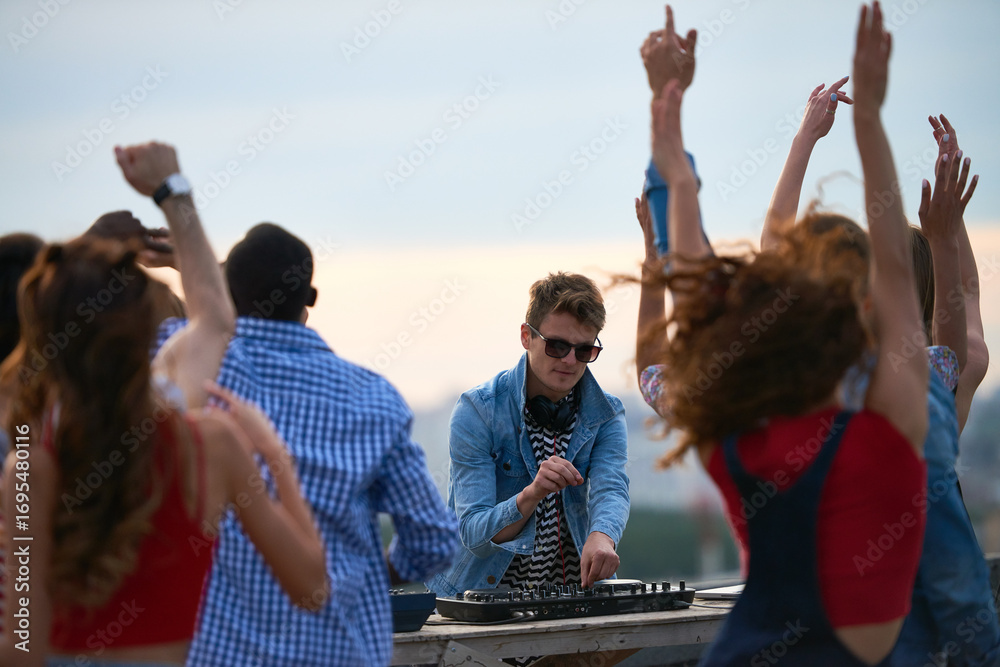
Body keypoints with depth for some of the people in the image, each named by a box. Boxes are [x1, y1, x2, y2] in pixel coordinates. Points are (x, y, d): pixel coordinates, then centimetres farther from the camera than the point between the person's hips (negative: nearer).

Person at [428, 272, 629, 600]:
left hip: (575, 597, 2)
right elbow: (474, 534, -14)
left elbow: (611, 488, -14)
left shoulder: (606, 416, 5)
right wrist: (532, 495, -34)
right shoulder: (477, 411, -7)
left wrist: (601, 536, -38)